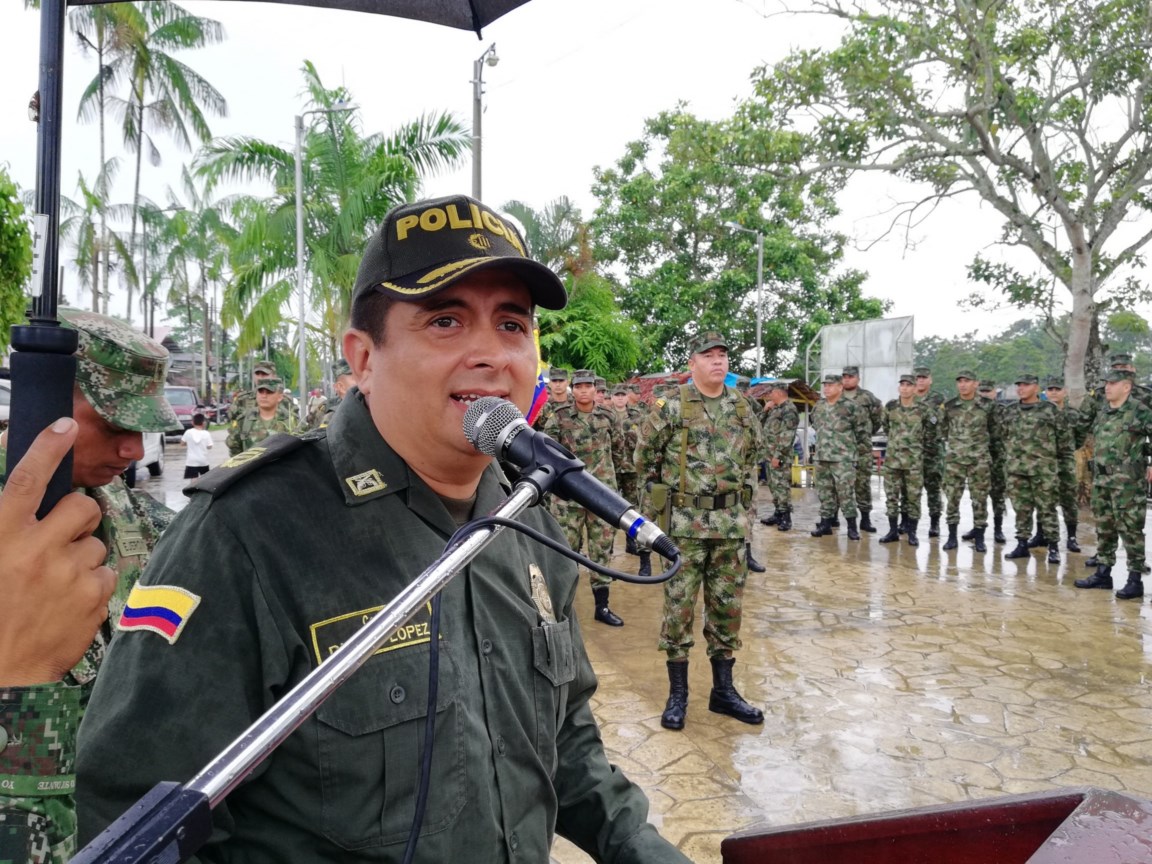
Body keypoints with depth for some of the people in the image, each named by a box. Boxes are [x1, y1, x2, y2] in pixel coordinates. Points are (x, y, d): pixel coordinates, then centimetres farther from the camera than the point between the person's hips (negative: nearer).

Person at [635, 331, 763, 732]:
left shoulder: (741, 406, 8)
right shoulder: (672, 404, -7)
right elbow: (645, 452, 2)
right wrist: (661, 489, 6)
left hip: (731, 522, 5)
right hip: (685, 521, -4)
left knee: (727, 606, 11)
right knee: (679, 606, 2)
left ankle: (723, 689, 24)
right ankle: (677, 694, 15)